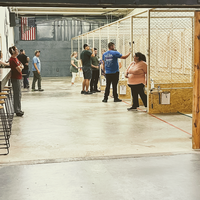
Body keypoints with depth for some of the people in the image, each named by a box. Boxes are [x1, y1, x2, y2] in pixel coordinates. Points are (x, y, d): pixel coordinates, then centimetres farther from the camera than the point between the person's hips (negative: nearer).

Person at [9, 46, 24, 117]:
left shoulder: (15, 58, 14)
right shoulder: (12, 60, -18)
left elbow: (22, 67, 16)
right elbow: (19, 70, -20)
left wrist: (20, 67, -5)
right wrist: (20, 67, 1)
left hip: (18, 78, 10)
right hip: (16, 79, -10)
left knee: (18, 95, 15)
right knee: (17, 95, -6)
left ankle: (18, 110, 23)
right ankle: (17, 111, -1)